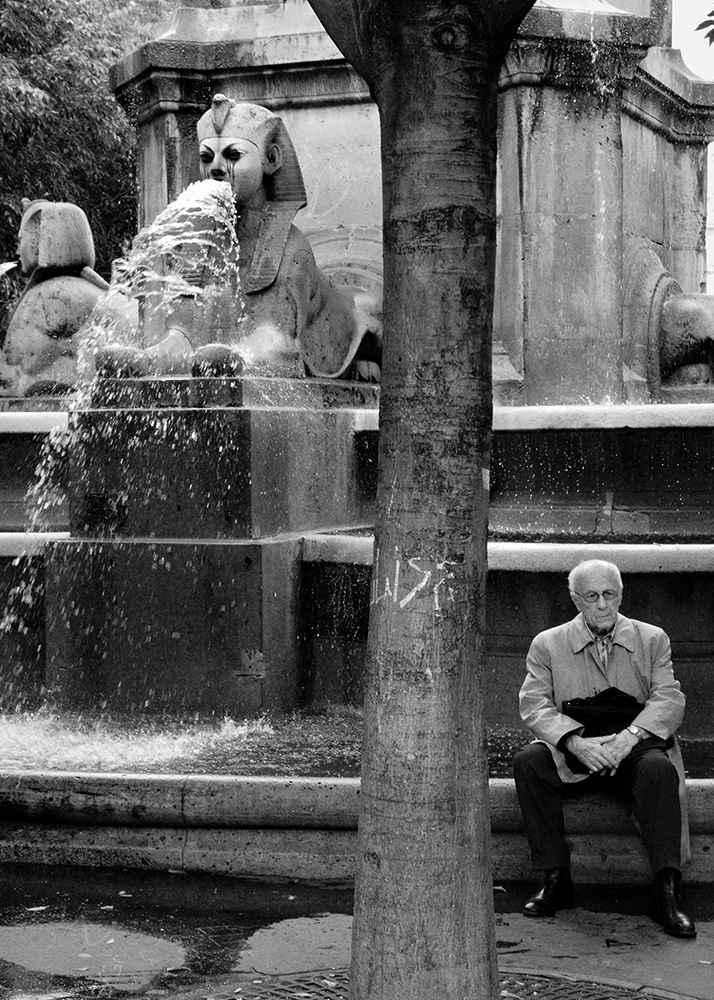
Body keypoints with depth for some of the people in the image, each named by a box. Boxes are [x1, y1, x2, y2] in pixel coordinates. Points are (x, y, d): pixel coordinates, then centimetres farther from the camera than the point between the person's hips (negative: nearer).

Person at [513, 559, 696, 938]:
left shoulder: (652, 639, 11)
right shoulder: (547, 644, 9)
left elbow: (669, 699, 0)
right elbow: (534, 704, -2)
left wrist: (630, 736, -20)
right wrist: (575, 741, -21)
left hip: (634, 748, -1)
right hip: (571, 750, 1)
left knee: (659, 768, -34)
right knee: (527, 761, -28)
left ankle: (666, 892, -30)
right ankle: (556, 879, -20)